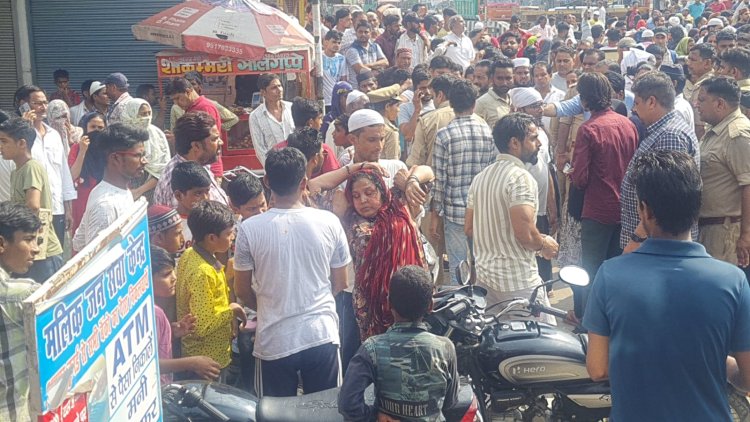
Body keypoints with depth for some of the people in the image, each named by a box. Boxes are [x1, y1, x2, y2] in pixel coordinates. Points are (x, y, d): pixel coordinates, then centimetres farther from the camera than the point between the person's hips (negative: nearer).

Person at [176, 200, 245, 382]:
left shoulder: (190, 254, 0)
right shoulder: (203, 272, -29)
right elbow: (203, 326, -28)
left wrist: (229, 317, 6)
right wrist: (231, 310, -16)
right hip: (209, 360, -9)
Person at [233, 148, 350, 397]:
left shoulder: (249, 229, -11)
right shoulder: (329, 222, -7)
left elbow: (242, 291, 1)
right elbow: (340, 283, 5)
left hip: (274, 342, -1)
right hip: (322, 336, 1)